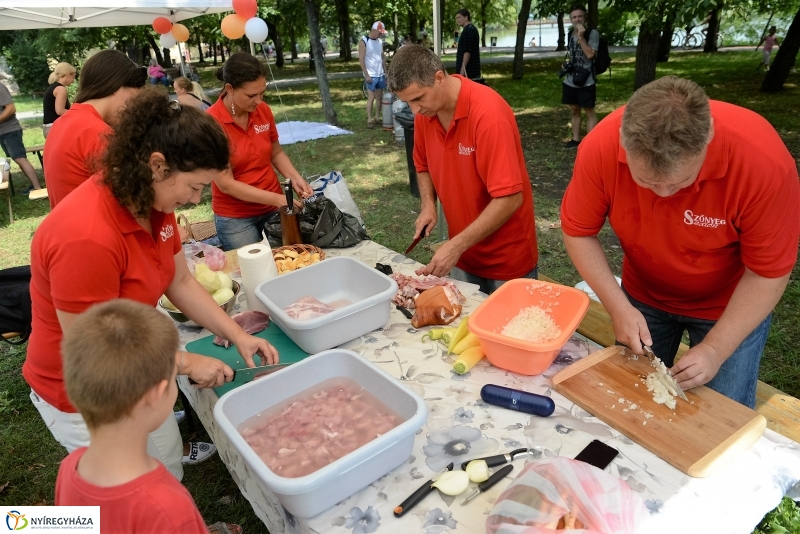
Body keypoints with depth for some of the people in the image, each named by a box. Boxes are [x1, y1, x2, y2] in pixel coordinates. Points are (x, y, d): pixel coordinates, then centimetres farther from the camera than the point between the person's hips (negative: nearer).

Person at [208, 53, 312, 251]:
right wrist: (275, 199, -23)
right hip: (235, 217, -4)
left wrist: (295, 178, -8)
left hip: (273, 208, 4)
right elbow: (225, 184, -18)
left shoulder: (263, 110, -4)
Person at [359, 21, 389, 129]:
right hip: (371, 75, -6)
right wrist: (366, 75, -17)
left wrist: (385, 72, 11)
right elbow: (361, 59, -12)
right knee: (371, 97, -6)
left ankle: (377, 117, 17)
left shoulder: (380, 41, 11)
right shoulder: (364, 41, -9)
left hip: (380, 74, 6)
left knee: (379, 96, 9)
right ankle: (369, 120, -2)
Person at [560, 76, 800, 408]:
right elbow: (578, 232, -16)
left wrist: (716, 349, -24)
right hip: (643, 296, 2)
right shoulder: (601, 146, -28)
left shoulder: (763, 160, -32)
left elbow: (768, 272, -21)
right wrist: (618, 306, -23)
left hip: (731, 306, -1)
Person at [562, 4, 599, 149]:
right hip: (570, 80, 7)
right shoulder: (570, 33, 11)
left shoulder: (592, 33, -8)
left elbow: (590, 54, -20)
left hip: (586, 81, -6)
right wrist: (567, 66, 15)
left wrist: (581, 36, -22)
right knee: (574, 111, 14)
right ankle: (576, 139, 25)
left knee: (589, 112, -1)